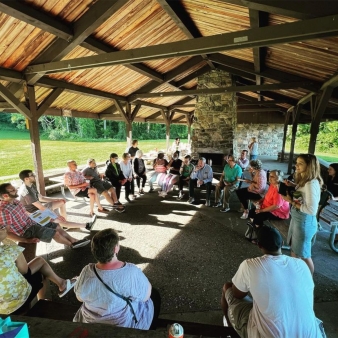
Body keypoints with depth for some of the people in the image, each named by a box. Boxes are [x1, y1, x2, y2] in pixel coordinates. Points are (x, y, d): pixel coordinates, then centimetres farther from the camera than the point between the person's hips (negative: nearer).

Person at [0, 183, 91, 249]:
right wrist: (26, 241, -23)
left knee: (57, 226, 8)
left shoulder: (15, 201, 1)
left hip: (32, 223, 9)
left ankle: (74, 240, 20)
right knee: (55, 233, -13)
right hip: (27, 231, -9)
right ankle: (72, 244, 11)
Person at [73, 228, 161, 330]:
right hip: (126, 325, -4)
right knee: (154, 295, 21)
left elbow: (80, 297, -3)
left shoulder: (86, 272, -22)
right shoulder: (131, 272, -33)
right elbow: (145, 297, -17)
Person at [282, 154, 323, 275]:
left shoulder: (311, 184, -27)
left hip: (304, 222, -9)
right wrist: (293, 185, 4)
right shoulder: (304, 180, 2)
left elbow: (311, 210, -29)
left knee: (303, 255, 11)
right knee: (294, 249, 26)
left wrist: (291, 202, -21)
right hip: (297, 219, 9)